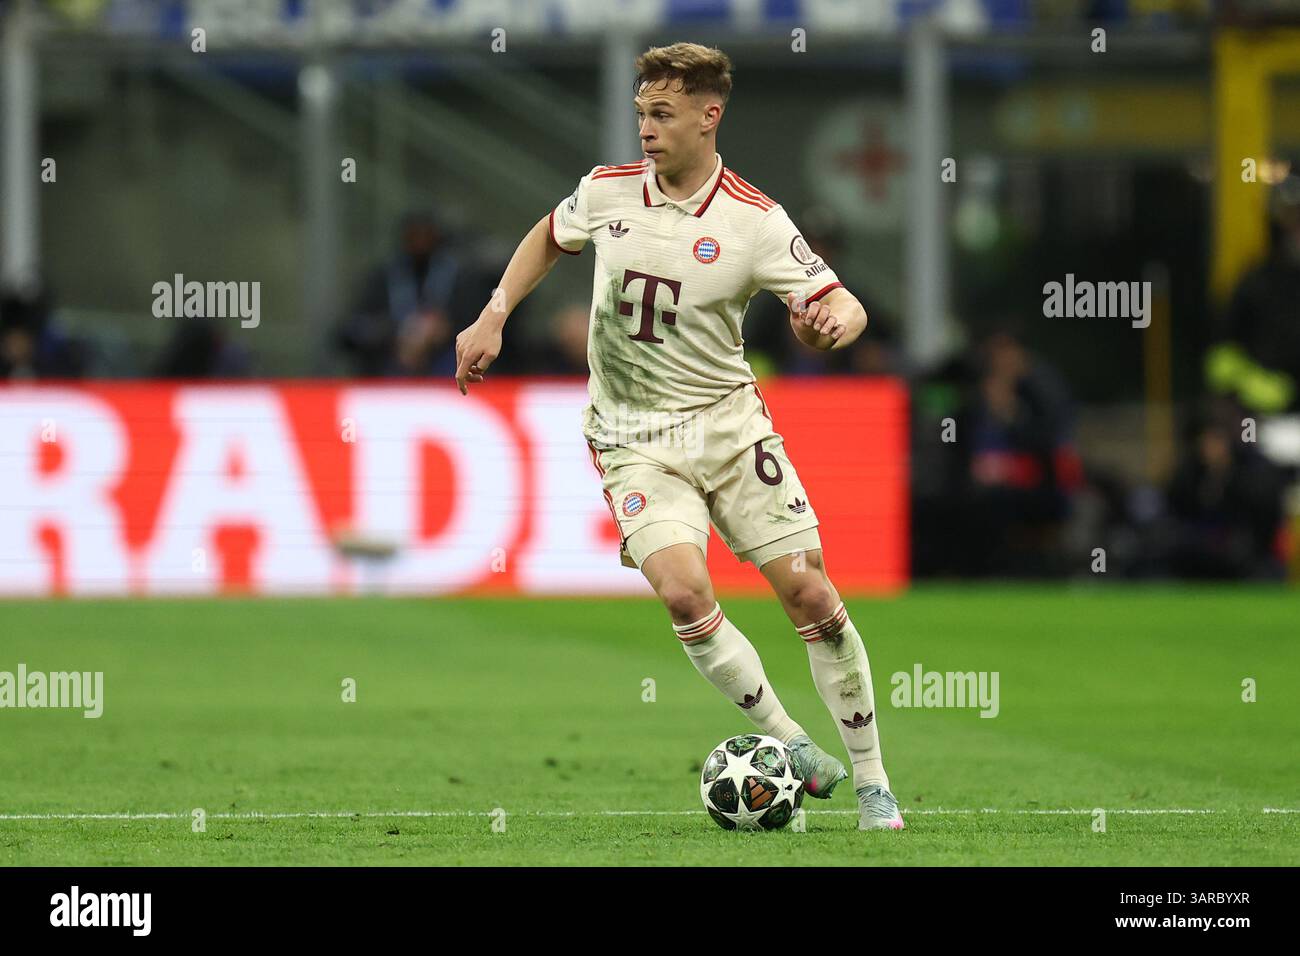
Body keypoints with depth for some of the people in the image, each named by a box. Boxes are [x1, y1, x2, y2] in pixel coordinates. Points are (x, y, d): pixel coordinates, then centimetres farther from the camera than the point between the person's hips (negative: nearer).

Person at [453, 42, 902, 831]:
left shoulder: (756, 222, -10)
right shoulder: (608, 191, -1)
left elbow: (845, 305, -11)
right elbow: (550, 237, 21)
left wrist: (833, 322, -35)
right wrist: (493, 319, 11)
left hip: (727, 419, -1)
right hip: (635, 440, 1)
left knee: (809, 593, -5)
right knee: (683, 591, -23)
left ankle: (871, 781, 9)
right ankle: (788, 743, -6)